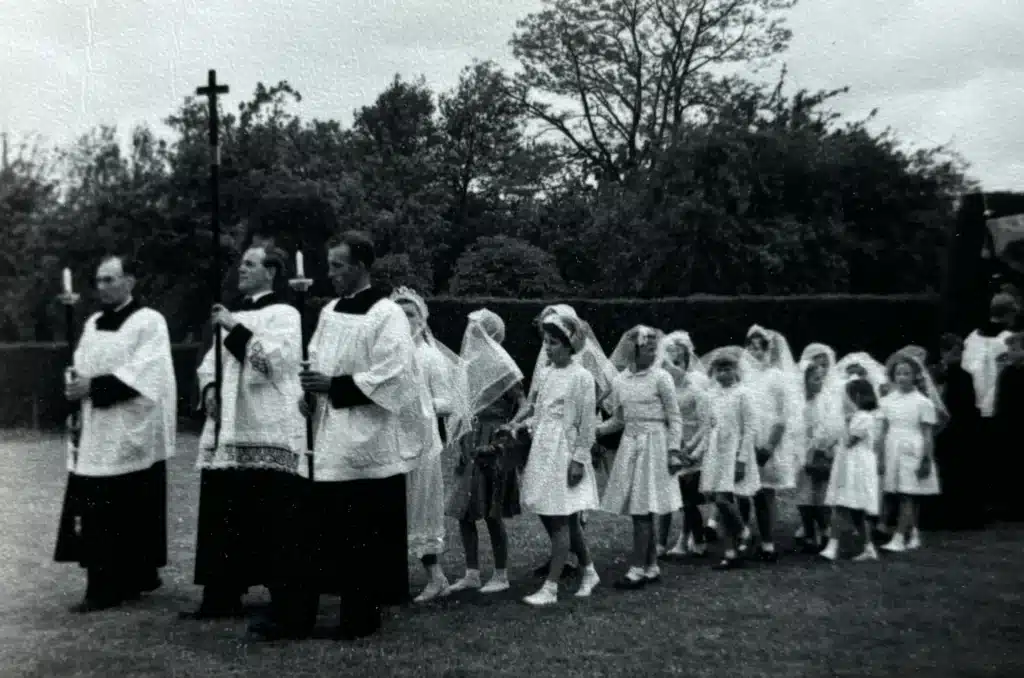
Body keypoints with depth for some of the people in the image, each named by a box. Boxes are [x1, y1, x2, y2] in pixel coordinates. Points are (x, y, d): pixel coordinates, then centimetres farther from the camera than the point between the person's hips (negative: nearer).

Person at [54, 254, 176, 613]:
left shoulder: (149, 322, -6)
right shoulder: (93, 324, 17)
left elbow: (143, 375, -16)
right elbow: (80, 367, 17)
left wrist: (94, 386, -17)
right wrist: (75, 386, -5)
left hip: (131, 435, -7)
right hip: (95, 436, 7)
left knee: (125, 512, -4)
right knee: (97, 512, 6)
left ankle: (109, 587, 1)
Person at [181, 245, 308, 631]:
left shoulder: (283, 314, -2)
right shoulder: (235, 312, 19)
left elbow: (273, 360, -16)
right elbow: (212, 359, 23)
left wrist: (235, 328, -17)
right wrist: (209, 389, 4)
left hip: (268, 433, -7)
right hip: (227, 430, 7)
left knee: (271, 523, -6)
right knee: (224, 519, 9)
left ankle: (283, 604, 2)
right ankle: (222, 597, 18)